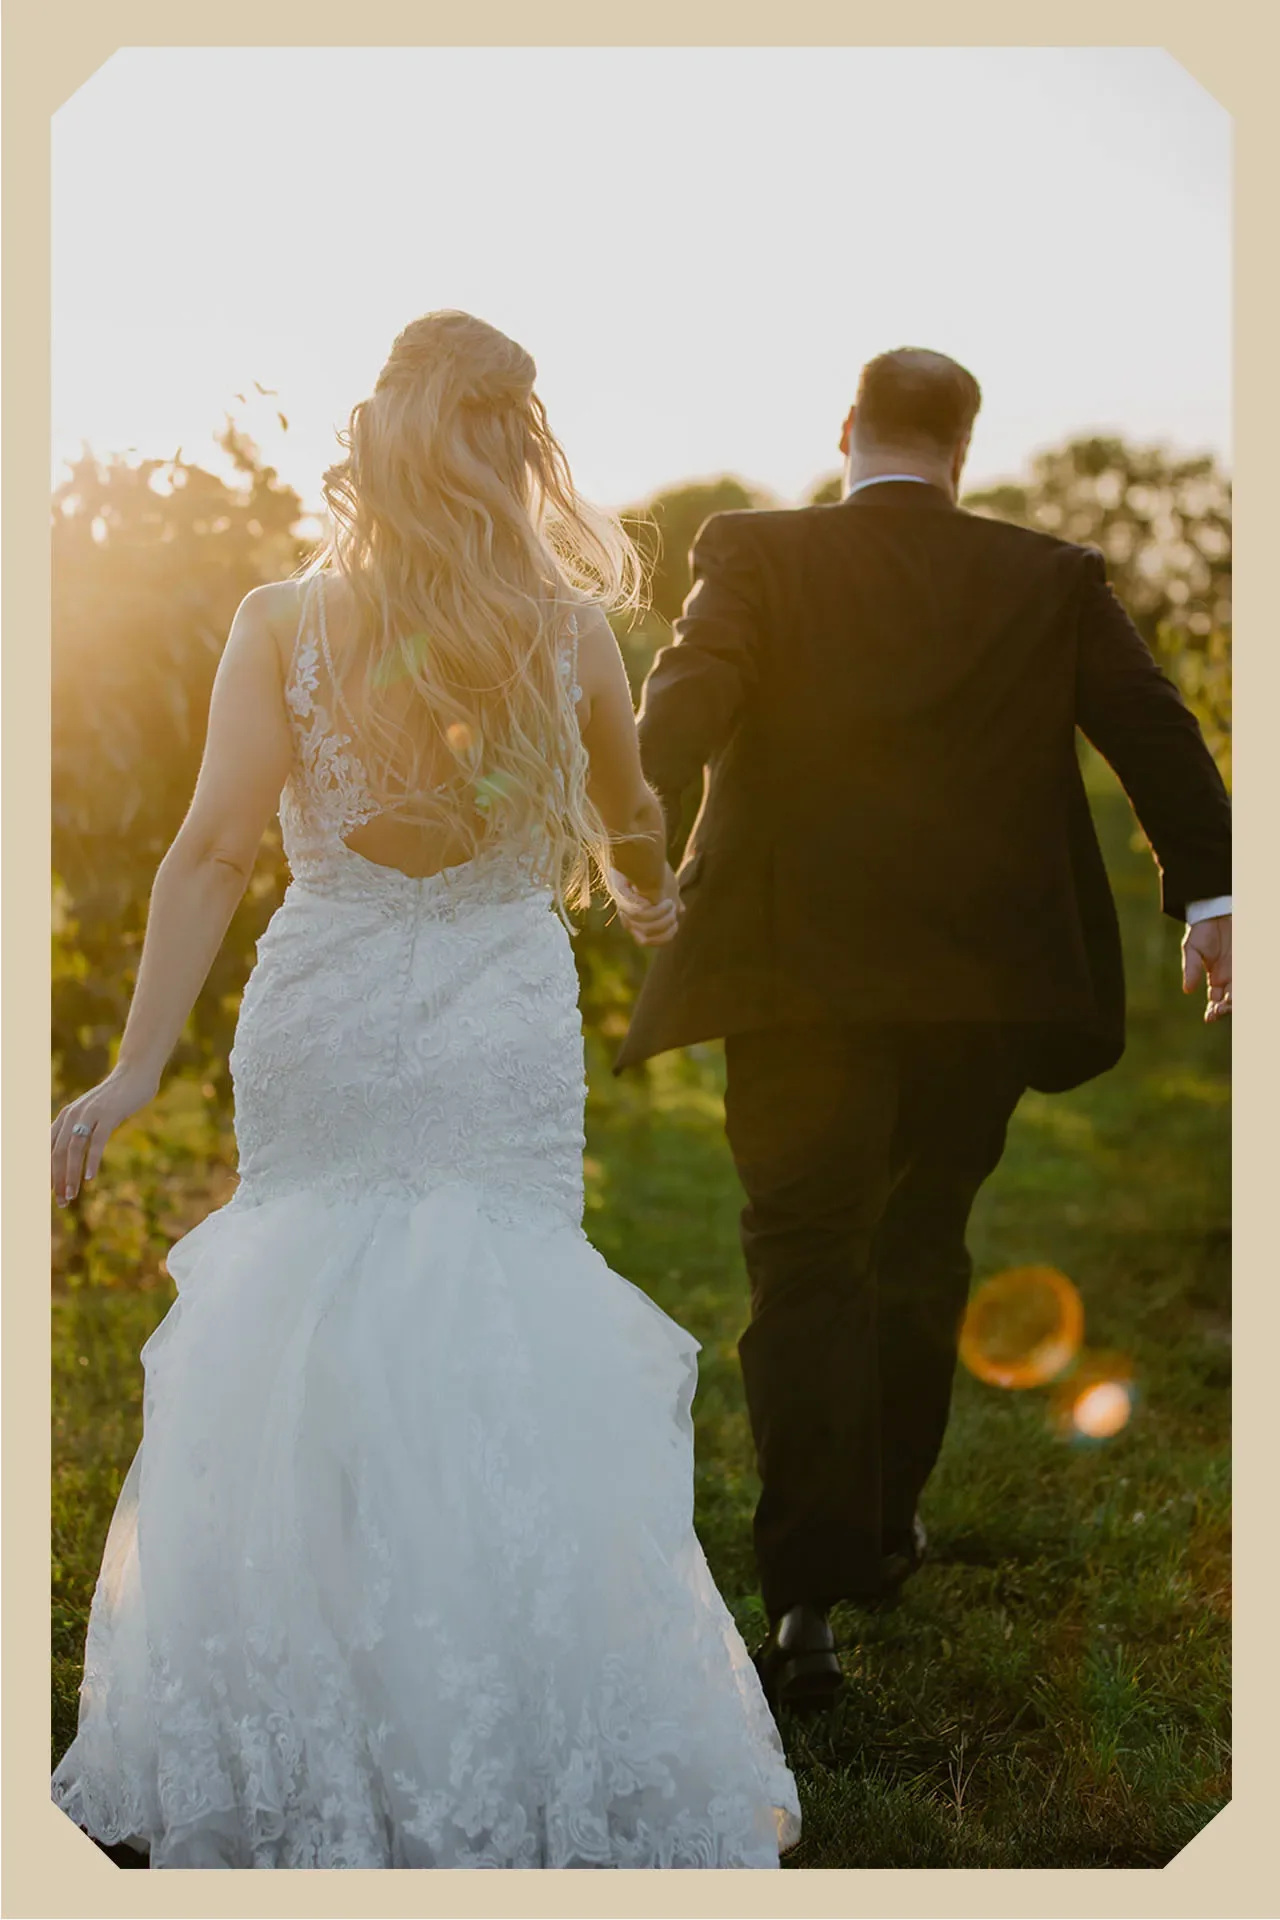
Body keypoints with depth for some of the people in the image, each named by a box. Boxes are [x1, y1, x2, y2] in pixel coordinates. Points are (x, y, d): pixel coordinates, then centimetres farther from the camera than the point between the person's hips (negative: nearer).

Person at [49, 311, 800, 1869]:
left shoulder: (286, 620, -3)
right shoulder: (568, 631, 0)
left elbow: (216, 847, -11)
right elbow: (632, 826, 17)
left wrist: (136, 1068, -12)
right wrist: (654, 907, 39)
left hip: (327, 1031, 0)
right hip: (504, 1038, 0)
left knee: (304, 1370, 10)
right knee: (506, 1369, 5)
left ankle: (300, 1764, 18)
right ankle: (524, 1757, 11)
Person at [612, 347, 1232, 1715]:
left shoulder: (758, 560, 0)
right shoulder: (1050, 581, 5)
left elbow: (685, 704, -17)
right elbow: (1154, 728, -1)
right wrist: (1207, 891, -1)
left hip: (801, 977, -2)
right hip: (982, 983, 2)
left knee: (806, 1270, -1)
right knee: (921, 1251, 20)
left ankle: (809, 1597, -9)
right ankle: (884, 1521, 35)